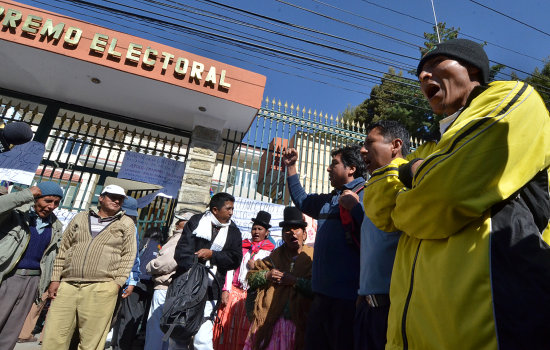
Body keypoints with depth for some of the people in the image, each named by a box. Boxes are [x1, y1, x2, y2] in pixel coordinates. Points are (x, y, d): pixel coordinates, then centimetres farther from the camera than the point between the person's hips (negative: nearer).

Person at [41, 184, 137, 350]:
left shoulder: (127, 224, 8)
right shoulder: (80, 218, 17)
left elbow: (128, 255, 3)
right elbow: (63, 249, 17)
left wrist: (118, 282, -6)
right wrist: (55, 279, 10)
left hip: (101, 288, -3)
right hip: (67, 285, 3)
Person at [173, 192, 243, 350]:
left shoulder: (233, 231, 8)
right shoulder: (196, 221, 4)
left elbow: (235, 259, 0)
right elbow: (182, 250, -5)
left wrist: (212, 254, -10)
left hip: (209, 291, 0)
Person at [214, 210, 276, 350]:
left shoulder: (270, 251, 4)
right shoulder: (243, 246, 13)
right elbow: (231, 268, 8)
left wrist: (256, 267, -10)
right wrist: (226, 289, 0)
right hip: (234, 292, 3)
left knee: (244, 330, 1)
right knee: (227, 326, 5)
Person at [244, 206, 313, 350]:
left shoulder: (312, 257, 0)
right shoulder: (275, 256, 10)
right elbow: (251, 276, 14)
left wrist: (295, 281, -17)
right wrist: (266, 276, -5)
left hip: (298, 323, -2)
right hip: (270, 321, 2)